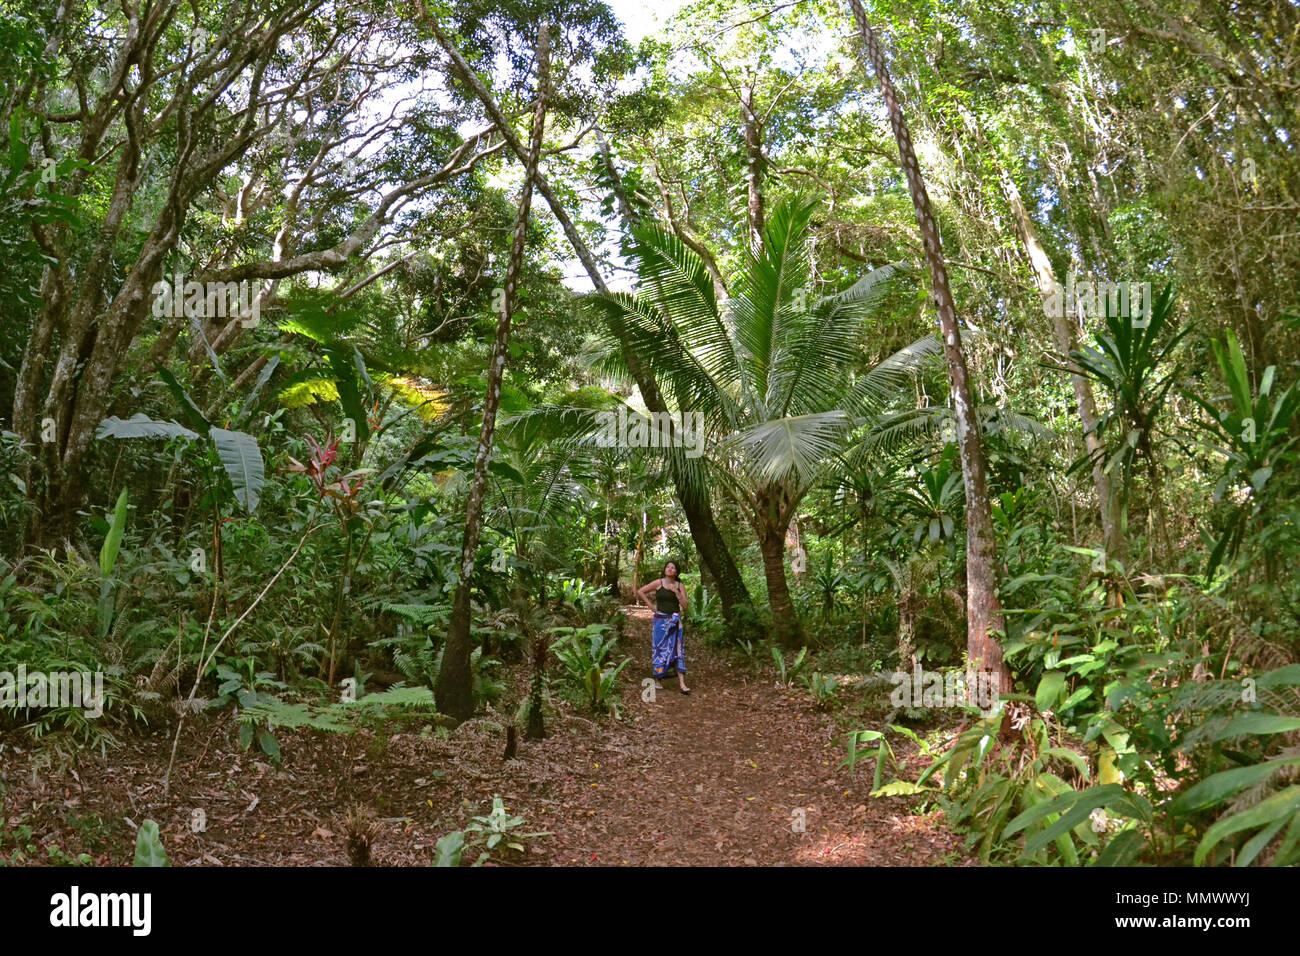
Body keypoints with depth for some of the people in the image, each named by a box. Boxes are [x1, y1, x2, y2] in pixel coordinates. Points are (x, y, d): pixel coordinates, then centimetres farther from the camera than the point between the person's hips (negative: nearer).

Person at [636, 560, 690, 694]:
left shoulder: (680, 586, 4)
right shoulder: (658, 583, -1)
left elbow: (685, 606, -2)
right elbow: (640, 592, 6)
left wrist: (676, 592, -11)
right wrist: (650, 605, 1)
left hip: (674, 621, 1)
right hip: (660, 620, -1)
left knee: (677, 649, -4)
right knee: (659, 648, 3)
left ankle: (682, 683, -7)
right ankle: (658, 679, 15)